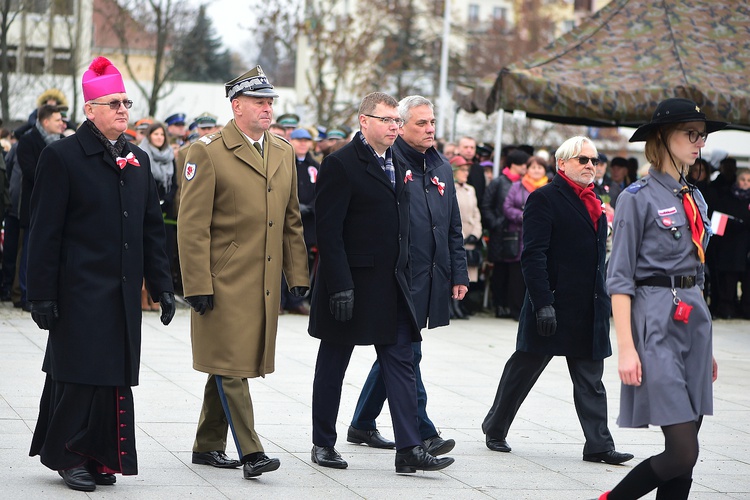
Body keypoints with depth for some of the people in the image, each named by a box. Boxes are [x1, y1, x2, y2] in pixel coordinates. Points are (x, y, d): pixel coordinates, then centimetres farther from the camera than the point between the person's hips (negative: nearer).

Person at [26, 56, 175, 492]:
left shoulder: (138, 160, 13)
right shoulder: (62, 157, -5)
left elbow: (153, 228, 17)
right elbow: (45, 232, -7)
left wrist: (162, 286, 12)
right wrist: (42, 294, -11)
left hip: (124, 292, 6)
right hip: (79, 290, -6)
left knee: (116, 374, 6)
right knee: (81, 373, -4)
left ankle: (100, 456, 15)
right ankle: (67, 454, 9)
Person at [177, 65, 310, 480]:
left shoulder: (283, 153, 13)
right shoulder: (207, 152, -7)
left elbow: (292, 221, 18)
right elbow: (192, 225, -10)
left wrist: (298, 273, 11)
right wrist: (197, 286, -14)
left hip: (265, 284, 6)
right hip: (224, 283, -6)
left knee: (229, 366, 12)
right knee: (230, 365, -7)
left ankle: (208, 446, 22)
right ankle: (250, 452, -7)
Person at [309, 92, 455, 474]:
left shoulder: (396, 166, 13)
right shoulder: (341, 164, -11)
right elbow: (328, 231, -15)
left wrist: (403, 278, 12)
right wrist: (340, 285, -20)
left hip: (391, 285, 7)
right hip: (350, 284, -7)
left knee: (401, 362, -1)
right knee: (333, 364, 7)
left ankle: (409, 449, -4)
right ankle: (323, 444, 19)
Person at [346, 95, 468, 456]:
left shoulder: (440, 167, 16)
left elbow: (453, 227, 20)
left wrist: (459, 274, 14)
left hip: (431, 278, 8)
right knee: (406, 352, -9)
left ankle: (362, 424, 25)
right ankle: (421, 433, -8)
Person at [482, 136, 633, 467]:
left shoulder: (593, 204, 16)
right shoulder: (544, 199, -9)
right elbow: (533, 256, -15)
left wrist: (603, 300, 16)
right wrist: (543, 303, -21)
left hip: (588, 310, 7)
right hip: (553, 306, -7)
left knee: (590, 380, 4)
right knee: (523, 370, 6)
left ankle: (599, 445, 4)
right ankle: (495, 429, 22)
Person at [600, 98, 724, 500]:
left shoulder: (694, 199, 15)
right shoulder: (638, 198, -7)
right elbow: (619, 278, -9)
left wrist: (706, 345, 18)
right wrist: (626, 347, -16)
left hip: (695, 319, 7)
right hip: (656, 320, -7)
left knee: (684, 457, 5)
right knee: (682, 453, -12)